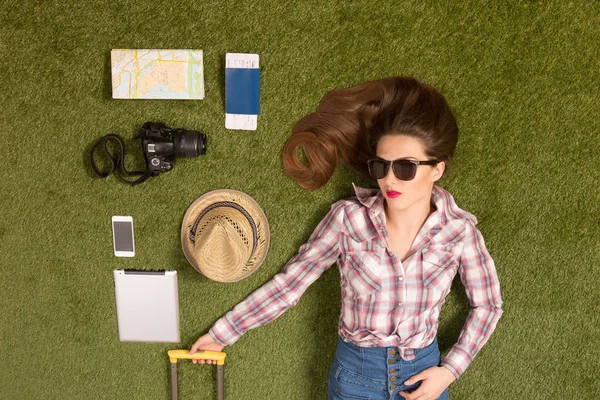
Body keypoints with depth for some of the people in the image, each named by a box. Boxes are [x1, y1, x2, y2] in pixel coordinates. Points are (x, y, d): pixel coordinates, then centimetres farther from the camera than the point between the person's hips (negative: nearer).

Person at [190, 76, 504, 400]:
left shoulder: (459, 231, -12)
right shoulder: (349, 218, -15)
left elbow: (487, 304, 2)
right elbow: (290, 282, -8)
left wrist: (450, 371, -7)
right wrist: (223, 333, -5)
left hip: (422, 373, 1)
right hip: (356, 372, 0)